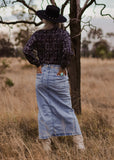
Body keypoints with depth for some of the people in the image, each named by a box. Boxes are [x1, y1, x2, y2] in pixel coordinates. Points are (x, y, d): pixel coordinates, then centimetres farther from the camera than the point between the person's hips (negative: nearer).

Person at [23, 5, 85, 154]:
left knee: (44, 110, 7)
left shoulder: (38, 34, 0)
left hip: (42, 74, 2)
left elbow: (27, 50, -11)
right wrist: (64, 67, -8)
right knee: (66, 109, 7)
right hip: (58, 75, -2)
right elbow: (68, 51, -22)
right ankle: (78, 142, 9)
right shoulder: (63, 33, -6)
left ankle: (46, 144, 11)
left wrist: (38, 64, -2)